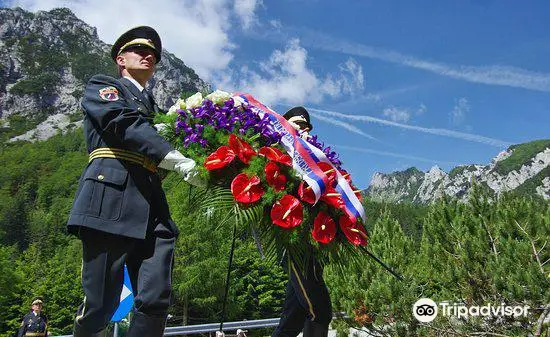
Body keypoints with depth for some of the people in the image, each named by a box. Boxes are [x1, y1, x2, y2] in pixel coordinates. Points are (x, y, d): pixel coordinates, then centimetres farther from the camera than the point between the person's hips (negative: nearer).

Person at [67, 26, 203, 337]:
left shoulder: (153, 107, 33)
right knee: (101, 303, -6)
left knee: (156, 300, -6)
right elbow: (124, 124, -5)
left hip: (153, 206, 6)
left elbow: (162, 142, 22)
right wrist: (179, 160, -17)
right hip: (112, 197, -5)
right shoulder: (101, 86, 14)